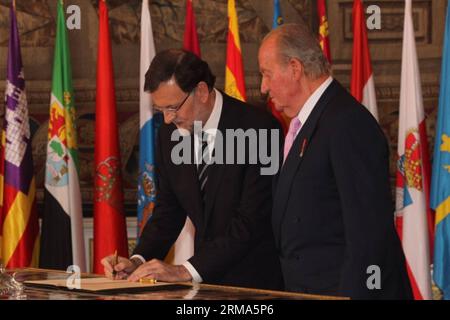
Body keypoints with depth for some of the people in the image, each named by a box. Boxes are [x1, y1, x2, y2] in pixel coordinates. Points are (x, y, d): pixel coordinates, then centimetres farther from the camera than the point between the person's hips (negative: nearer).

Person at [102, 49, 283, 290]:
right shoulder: (169, 134, 5)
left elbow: (251, 221, -18)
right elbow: (168, 211, 12)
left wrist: (186, 271, -21)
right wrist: (138, 261, -5)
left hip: (255, 280, -5)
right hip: (206, 280, 5)